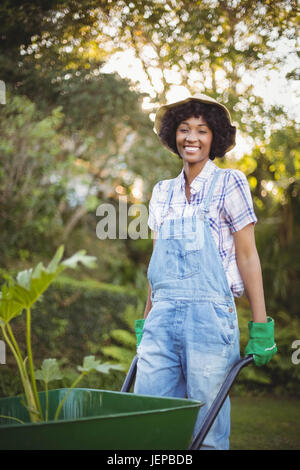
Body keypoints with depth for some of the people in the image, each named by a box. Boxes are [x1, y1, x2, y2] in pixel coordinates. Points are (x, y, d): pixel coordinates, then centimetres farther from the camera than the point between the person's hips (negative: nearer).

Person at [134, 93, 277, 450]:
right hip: (162, 315, 5)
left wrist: (260, 326, -5)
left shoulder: (229, 183, 1)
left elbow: (247, 255, -1)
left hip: (210, 314, -4)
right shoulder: (162, 192, 16)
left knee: (208, 430, 1)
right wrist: (144, 321, 17)